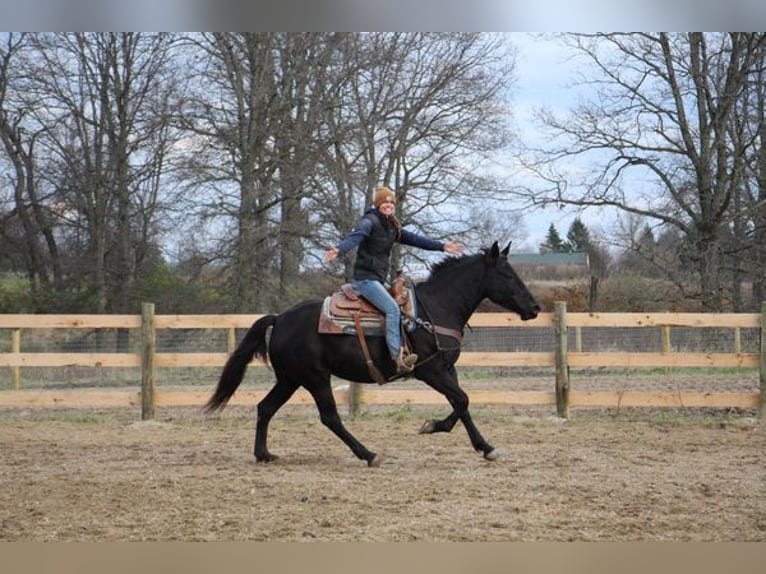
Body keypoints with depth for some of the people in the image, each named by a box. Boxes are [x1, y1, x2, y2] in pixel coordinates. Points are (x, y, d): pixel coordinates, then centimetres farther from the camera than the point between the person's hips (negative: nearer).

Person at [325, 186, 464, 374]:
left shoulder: (392, 227, 16)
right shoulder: (370, 221, -10)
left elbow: (414, 239, 19)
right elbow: (355, 236, -27)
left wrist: (442, 246, 17)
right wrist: (339, 250, -47)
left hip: (379, 279, 10)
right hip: (365, 278, -10)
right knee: (392, 309, -23)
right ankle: (397, 357, -30)